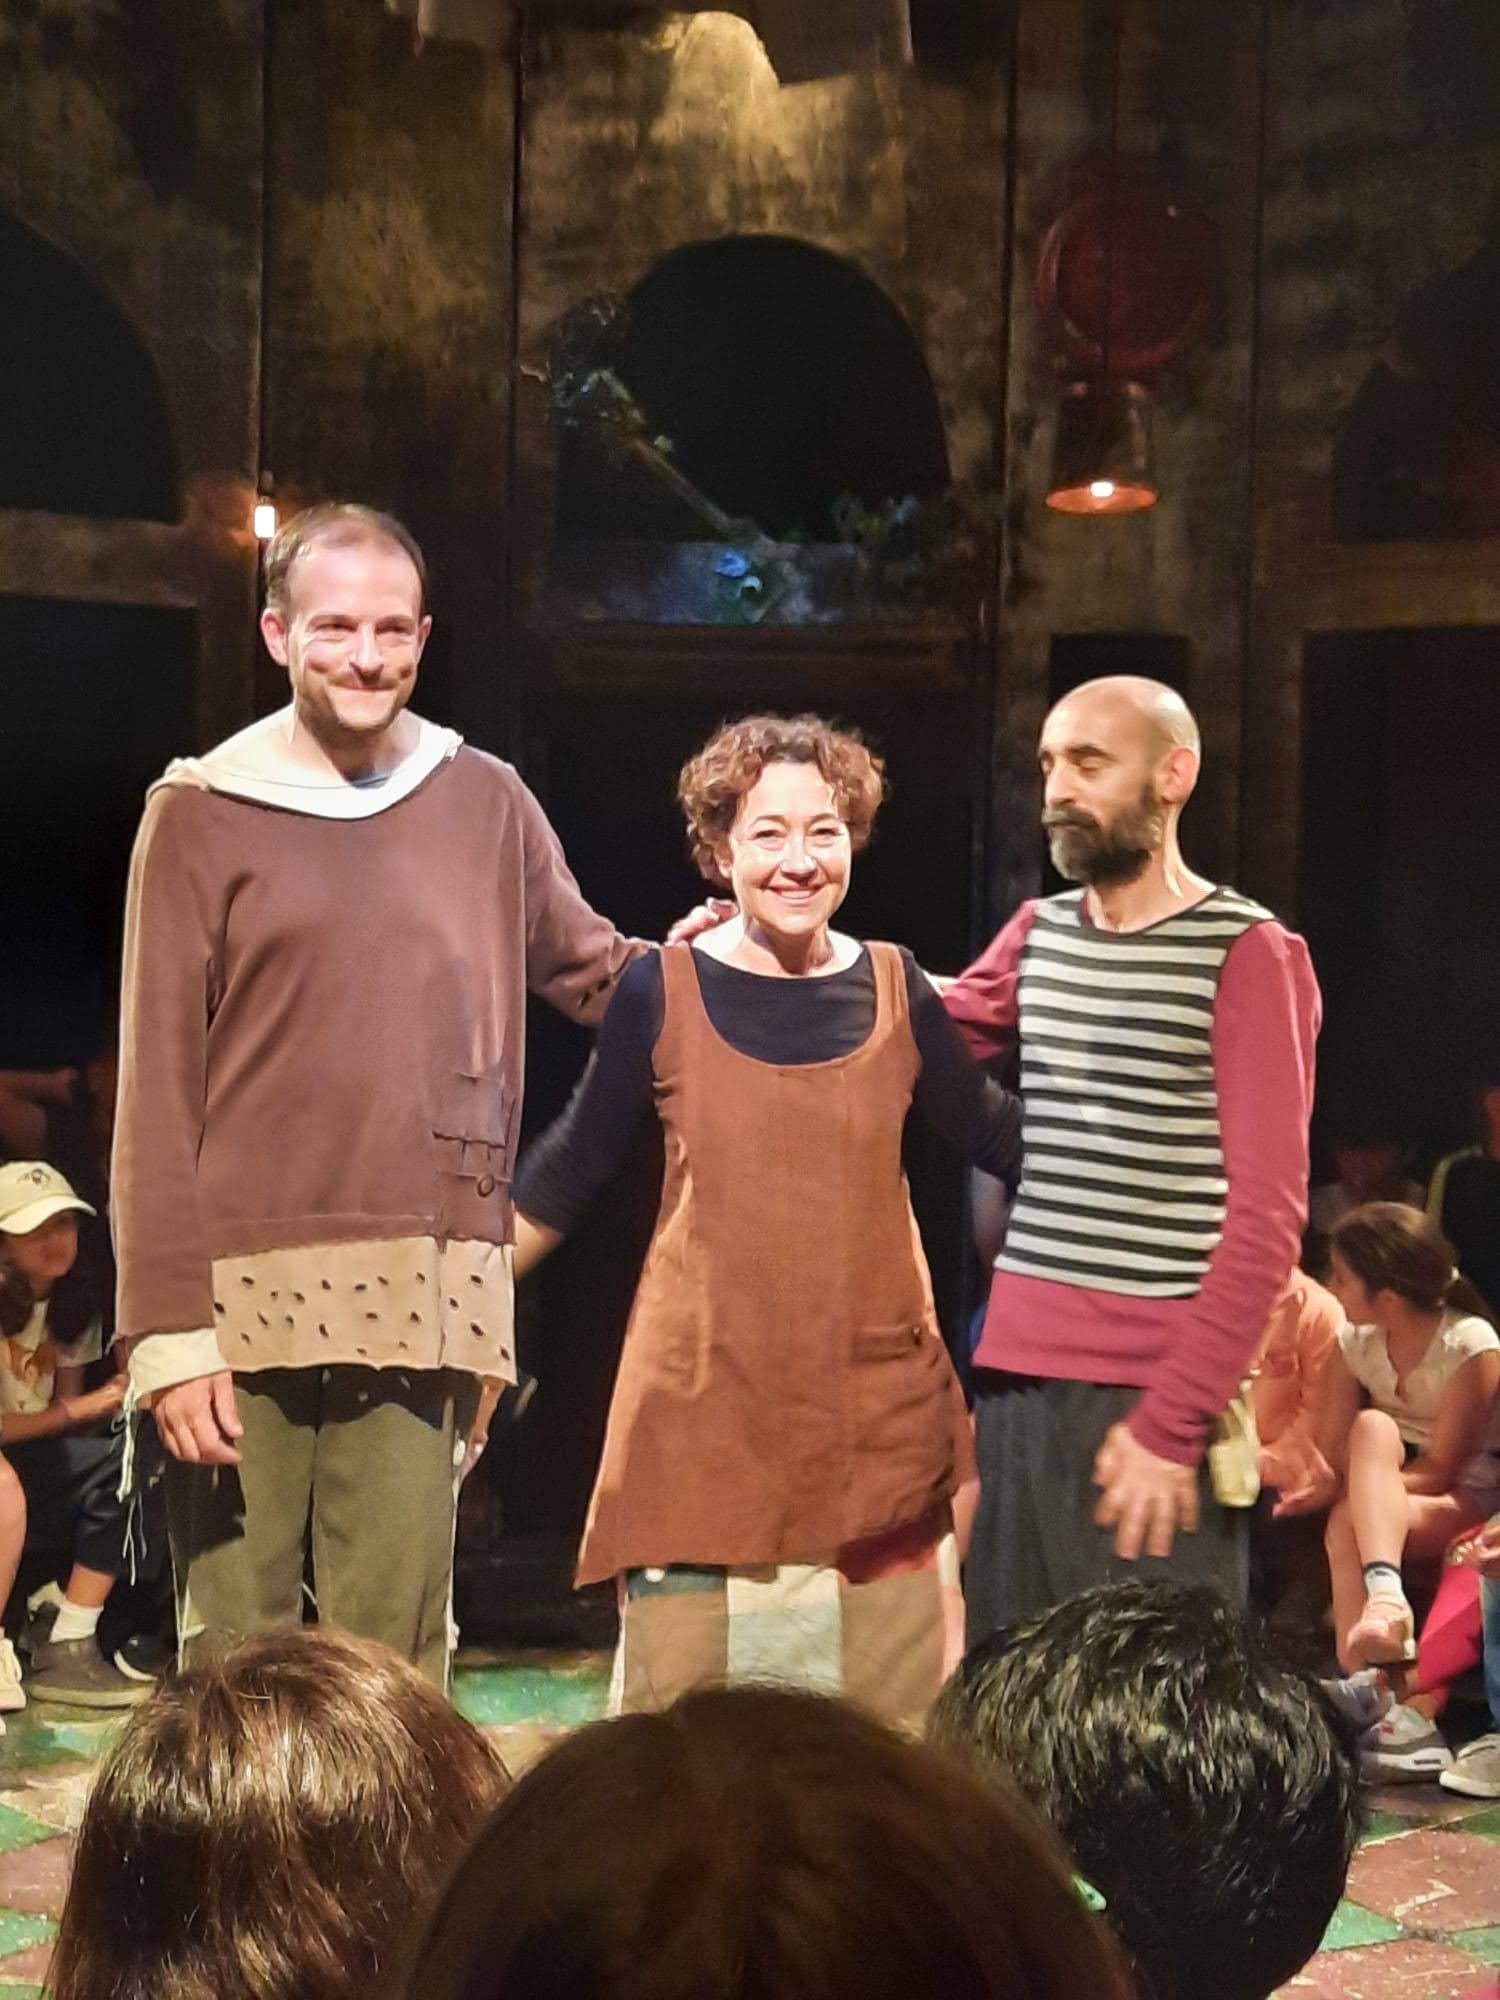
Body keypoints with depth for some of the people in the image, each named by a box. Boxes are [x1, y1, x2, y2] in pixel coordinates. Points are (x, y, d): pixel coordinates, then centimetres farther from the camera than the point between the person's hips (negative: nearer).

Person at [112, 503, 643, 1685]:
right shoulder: (203, 813, 4)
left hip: (422, 1298, 2)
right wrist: (166, 1322, -7)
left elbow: (595, 972, 26)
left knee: (395, 1663, 1)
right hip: (244, 1294, -2)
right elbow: (157, 1091, 0)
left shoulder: (487, 803, 11)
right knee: (237, 1659, 0)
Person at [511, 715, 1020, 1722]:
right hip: (706, 1400, -2)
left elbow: (997, 1132, 16)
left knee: (892, 1741, 6)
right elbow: (571, 1166, 7)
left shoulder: (895, 989, 4)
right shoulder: (665, 989, -2)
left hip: (877, 1402, 2)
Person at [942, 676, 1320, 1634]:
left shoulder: (1248, 953, -5)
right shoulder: (1037, 935, 13)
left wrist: (1170, 1421, -16)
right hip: (1016, 1381, 6)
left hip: (1157, 1398, -5)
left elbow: (1268, 1218, -10)